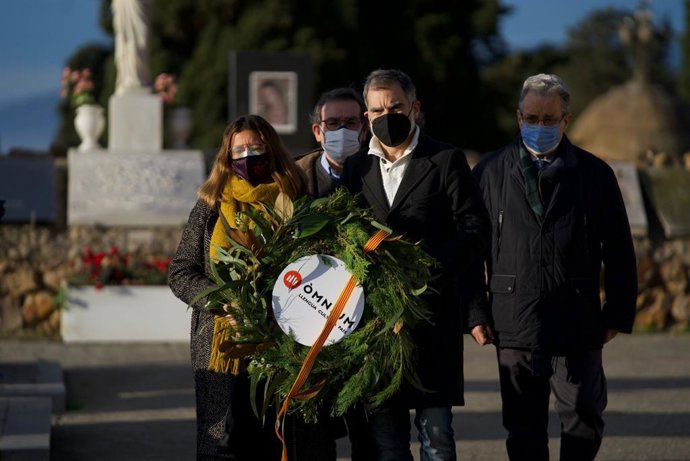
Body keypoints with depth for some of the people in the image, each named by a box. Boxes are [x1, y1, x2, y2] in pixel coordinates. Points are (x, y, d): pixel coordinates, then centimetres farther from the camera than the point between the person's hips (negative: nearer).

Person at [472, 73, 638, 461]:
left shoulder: (595, 173, 4)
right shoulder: (491, 172, 5)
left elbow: (619, 251, 7)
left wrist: (619, 313, 3)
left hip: (578, 324, 0)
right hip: (515, 324, 0)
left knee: (585, 420, 1)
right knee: (524, 429, 7)